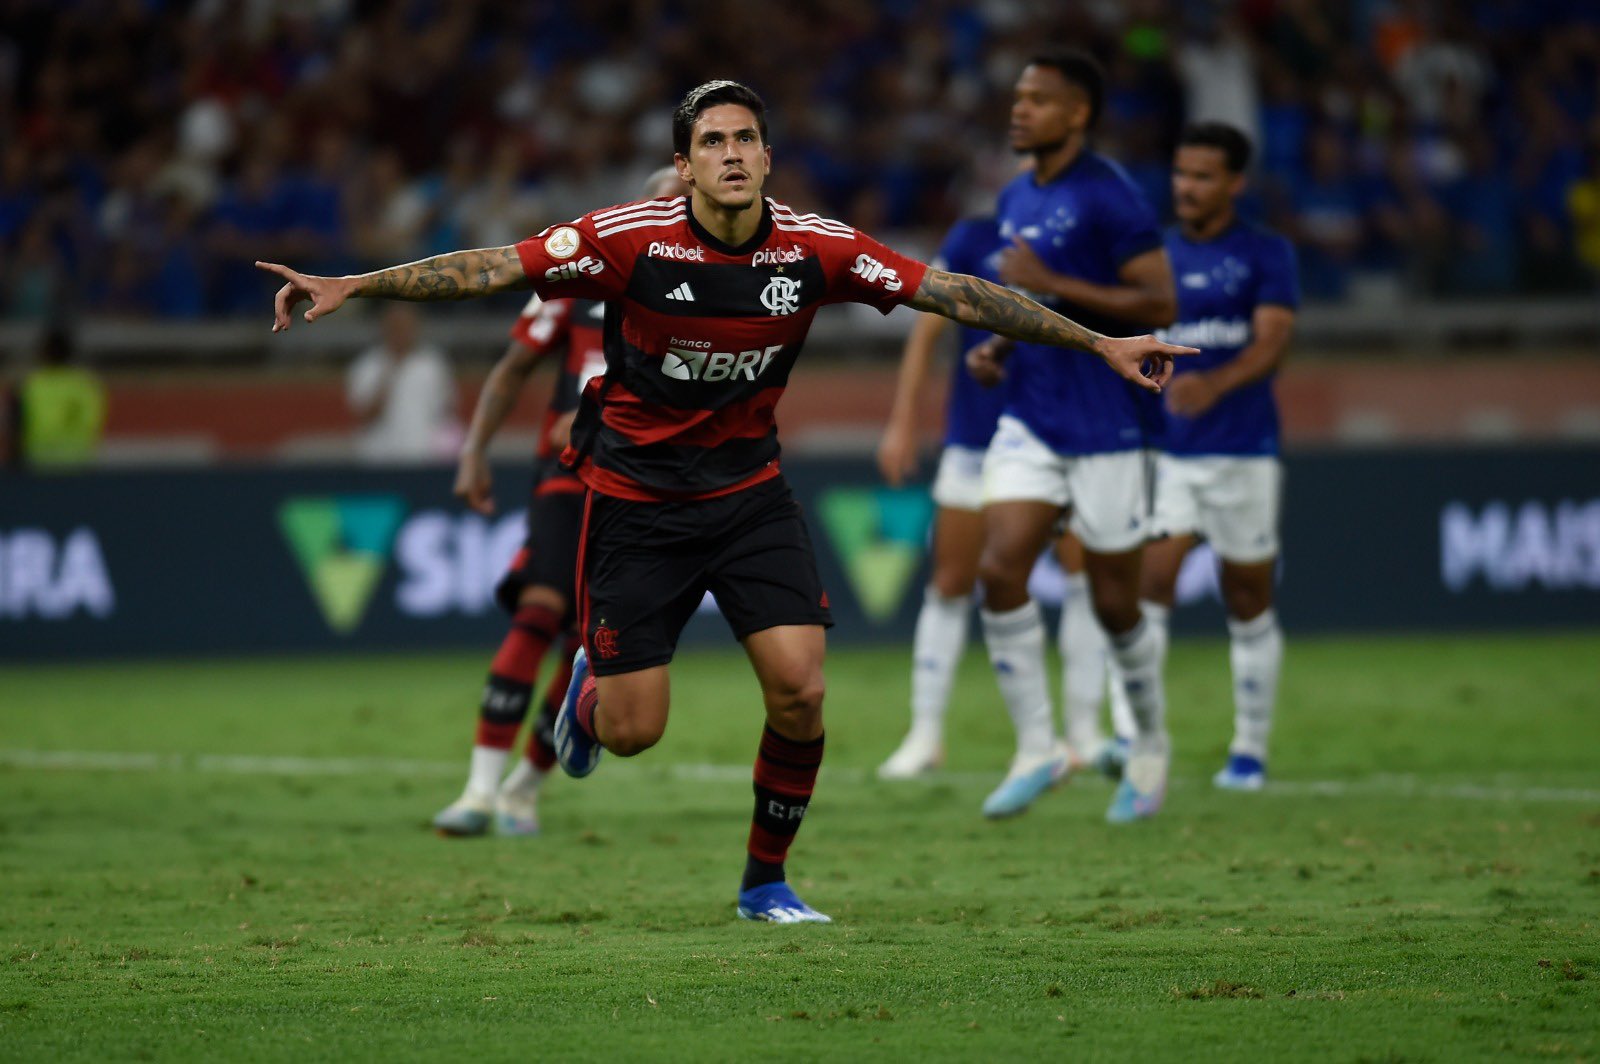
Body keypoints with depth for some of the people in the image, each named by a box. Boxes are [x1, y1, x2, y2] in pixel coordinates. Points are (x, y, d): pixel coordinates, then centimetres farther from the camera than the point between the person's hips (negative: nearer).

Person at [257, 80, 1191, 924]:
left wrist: (1099, 342, -7)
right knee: (633, 731, -1)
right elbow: (493, 268, -19)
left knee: (801, 692, -13)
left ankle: (766, 879, 10)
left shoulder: (818, 250, -11)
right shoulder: (632, 240, -19)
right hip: (637, 496, -2)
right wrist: (351, 287, -26)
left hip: (751, 490, 2)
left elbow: (954, 293, -7)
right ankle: (590, 687, 38)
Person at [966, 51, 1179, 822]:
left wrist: (1053, 285, -22)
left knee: (1115, 603, 3)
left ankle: (1150, 746, 25)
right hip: (1030, 422, 6)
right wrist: (998, 348, 5)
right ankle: (1037, 749, -2)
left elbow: (1159, 304, -19)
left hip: (1104, 428, -6)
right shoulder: (1017, 200, 11)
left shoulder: (1107, 196, -14)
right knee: (999, 569, -10)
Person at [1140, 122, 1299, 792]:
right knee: (1148, 583, -15)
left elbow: (1271, 342, -16)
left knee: (1249, 603, 6)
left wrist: (1214, 384, -34)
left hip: (1243, 452, -2)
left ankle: (1250, 750, 17)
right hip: (1164, 452, 2)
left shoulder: (1266, 255, -2)